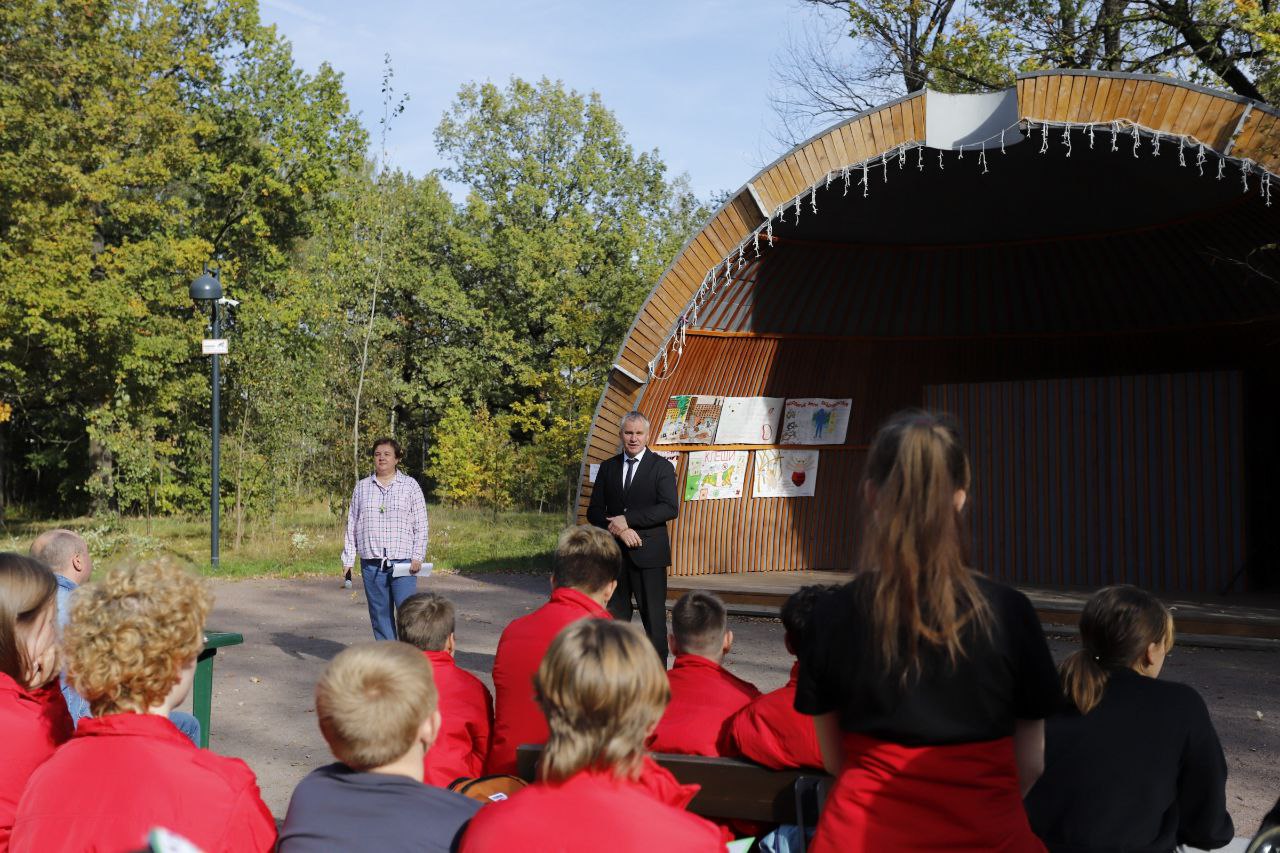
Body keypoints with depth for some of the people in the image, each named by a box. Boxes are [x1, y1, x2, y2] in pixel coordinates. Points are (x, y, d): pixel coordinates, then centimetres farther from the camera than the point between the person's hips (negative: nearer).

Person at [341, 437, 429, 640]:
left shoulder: (410, 485, 5)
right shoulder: (362, 487, 12)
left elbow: (421, 525, 3)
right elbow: (352, 525, 13)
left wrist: (418, 557, -6)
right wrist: (348, 560, 9)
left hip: (403, 562, -3)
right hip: (371, 563, 3)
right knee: (380, 614, 7)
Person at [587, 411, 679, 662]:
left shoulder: (661, 467, 1)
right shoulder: (607, 467, 12)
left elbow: (670, 508, -13)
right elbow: (594, 511, 8)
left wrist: (627, 519, -17)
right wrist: (620, 530, -10)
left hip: (648, 554, -4)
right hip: (614, 554, 4)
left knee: (654, 617, 0)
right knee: (614, 616, 6)